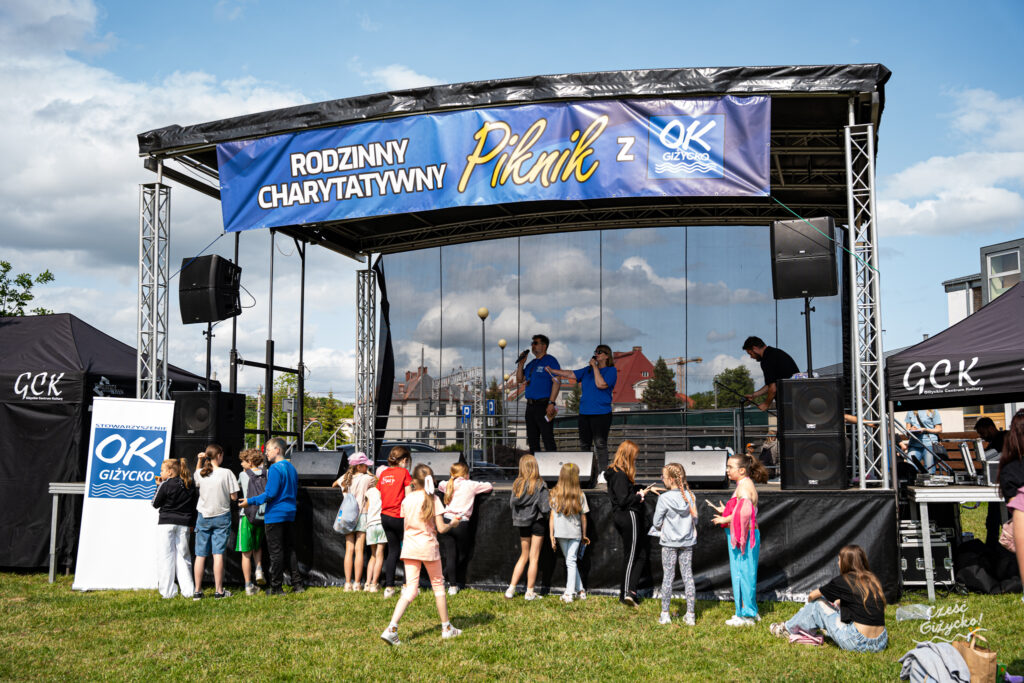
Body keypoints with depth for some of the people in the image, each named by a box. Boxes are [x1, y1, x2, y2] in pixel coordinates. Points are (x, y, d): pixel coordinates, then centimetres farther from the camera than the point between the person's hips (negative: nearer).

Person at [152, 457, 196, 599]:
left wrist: (159, 486, 6)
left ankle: (168, 591, -1)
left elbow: (155, 504, 0)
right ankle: (188, 590, 6)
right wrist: (191, 524, 20)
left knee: (166, 556, 1)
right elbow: (193, 507, 11)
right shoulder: (189, 486, 7)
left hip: (166, 523, -4)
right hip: (183, 524, 4)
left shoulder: (166, 485, -8)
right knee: (183, 556, 10)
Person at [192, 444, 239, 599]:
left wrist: (199, 462, 14)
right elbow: (234, 497, -9)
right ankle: (219, 590, 2)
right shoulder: (226, 473, -11)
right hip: (221, 517, -2)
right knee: (218, 553, 0)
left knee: (200, 554, 6)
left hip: (203, 517, 2)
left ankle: (197, 591, 10)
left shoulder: (200, 473, -3)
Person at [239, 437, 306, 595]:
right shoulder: (291, 468, 13)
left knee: (276, 552, -2)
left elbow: (270, 494, -18)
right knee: (290, 549, 13)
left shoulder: (275, 468, -14)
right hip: (290, 514, 8)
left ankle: (276, 587, 2)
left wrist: (250, 501, -11)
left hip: (275, 515, -8)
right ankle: (298, 584, 13)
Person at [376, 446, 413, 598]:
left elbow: (379, 495, 11)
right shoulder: (403, 472, -8)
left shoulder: (383, 473, 9)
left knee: (393, 550, 12)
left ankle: (389, 587, 8)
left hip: (385, 515, 6)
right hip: (399, 516, -6)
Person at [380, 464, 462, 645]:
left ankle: (391, 628, -15)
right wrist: (452, 523, 10)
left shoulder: (407, 499, 1)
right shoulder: (433, 499, -7)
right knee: (438, 585, 15)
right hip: (428, 546, -2)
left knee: (410, 590, 2)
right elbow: (441, 528, -9)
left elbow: (405, 525, 9)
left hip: (409, 547, 2)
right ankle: (446, 628, 24)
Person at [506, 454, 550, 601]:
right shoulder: (539, 485, -15)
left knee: (523, 556, 17)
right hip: (537, 523, -4)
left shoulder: (517, 484, -4)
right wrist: (550, 504, 3)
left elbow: (511, 503, 0)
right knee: (534, 558, 5)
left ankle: (511, 589, 12)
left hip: (522, 524, 4)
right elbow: (545, 507, -18)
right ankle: (530, 592, 9)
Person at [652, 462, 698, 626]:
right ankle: (690, 615, 11)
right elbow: (695, 520, 3)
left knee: (667, 577, 6)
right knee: (688, 576, 8)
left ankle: (665, 614, 12)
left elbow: (657, 522, -10)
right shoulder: (691, 496, -4)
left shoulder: (664, 498, -16)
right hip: (687, 542, 3)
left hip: (669, 543, -3)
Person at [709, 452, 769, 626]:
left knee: (743, 572, -4)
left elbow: (743, 512, -27)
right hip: (744, 535, 10)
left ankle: (746, 615, 3)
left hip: (745, 536, -10)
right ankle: (750, 611, 23)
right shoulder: (746, 484, 15)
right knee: (744, 573, 15)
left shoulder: (744, 486, -16)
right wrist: (726, 511, 18)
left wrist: (724, 519, -17)